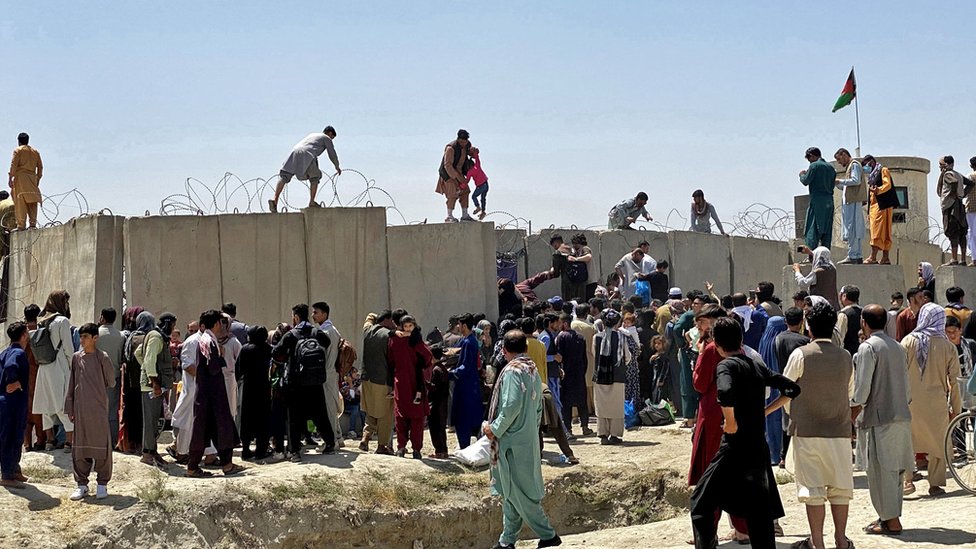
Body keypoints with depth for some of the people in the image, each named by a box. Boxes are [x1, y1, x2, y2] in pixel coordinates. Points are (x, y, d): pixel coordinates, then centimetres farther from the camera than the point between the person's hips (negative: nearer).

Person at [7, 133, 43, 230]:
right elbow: (40, 166, 14)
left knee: (20, 202, -6)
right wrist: (38, 179, 20)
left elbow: (13, 164, -7)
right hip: (32, 178, 4)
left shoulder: (18, 150, 2)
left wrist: (10, 178, -7)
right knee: (32, 202, 5)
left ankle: (21, 225, -11)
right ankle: (33, 224, -3)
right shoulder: (35, 151, 17)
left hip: (21, 177, -4)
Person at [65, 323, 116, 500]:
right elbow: (71, 384, 9)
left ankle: (102, 484, 11)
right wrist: (69, 408, 6)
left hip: (98, 408, -3)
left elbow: (111, 382, 4)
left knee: (101, 445, 1)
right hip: (80, 409, 3)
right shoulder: (76, 357, 6)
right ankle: (82, 484, 16)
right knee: (80, 446, 7)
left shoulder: (102, 358, -5)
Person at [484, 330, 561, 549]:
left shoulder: (512, 371, -15)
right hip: (528, 439, 9)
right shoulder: (532, 369, 10)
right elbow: (538, 407, 14)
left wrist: (495, 428, -13)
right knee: (511, 492, 13)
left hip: (513, 441, -9)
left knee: (518, 493, -1)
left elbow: (512, 406, -23)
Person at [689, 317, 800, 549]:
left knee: (701, 503, 4)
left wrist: (731, 423, -16)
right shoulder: (757, 366, 12)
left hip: (735, 448, -7)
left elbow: (725, 393, -30)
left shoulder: (726, 365, -9)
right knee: (759, 515, 11)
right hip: (759, 450, 7)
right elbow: (792, 389, 19)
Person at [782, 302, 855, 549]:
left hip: (807, 429, -3)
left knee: (812, 487, 3)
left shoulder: (801, 354, -9)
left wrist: (794, 416, 17)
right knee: (840, 485, 11)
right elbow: (851, 392, 12)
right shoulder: (845, 356, 1)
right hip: (840, 429, 3)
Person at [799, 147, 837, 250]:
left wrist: (802, 175, 12)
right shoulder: (830, 167, 13)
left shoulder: (814, 165, -7)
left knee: (812, 230, -5)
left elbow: (806, 181, -10)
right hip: (829, 202, 7)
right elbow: (832, 184, 17)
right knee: (826, 231, 9)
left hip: (817, 201, -7)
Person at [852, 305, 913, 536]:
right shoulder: (898, 347, 13)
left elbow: (862, 387, -14)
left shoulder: (867, 348, -10)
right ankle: (890, 515, 21)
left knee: (881, 470, -3)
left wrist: (853, 412, -7)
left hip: (878, 417, -8)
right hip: (902, 416, 8)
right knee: (894, 469, 14)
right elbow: (907, 385, 15)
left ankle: (891, 521, -1)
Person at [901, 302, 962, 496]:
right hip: (937, 402, 0)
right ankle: (935, 484, 14)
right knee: (938, 442, 13)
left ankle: (907, 479, 4)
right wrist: (956, 408, 8)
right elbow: (953, 382, -1)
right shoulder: (948, 347, -4)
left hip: (911, 401, 0)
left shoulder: (909, 341, -5)